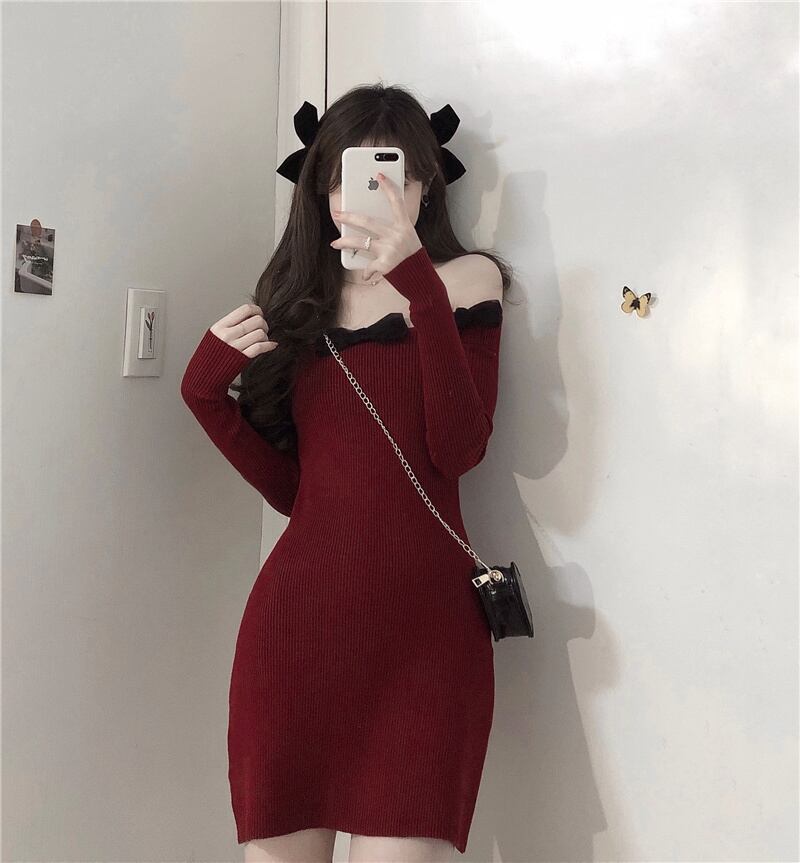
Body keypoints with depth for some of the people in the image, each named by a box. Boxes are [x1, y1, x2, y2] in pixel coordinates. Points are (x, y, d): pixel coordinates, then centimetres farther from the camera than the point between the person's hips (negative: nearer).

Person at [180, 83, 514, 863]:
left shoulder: (465, 278, 7)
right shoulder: (296, 304, 16)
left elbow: (459, 450, -9)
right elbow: (290, 486, 12)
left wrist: (417, 284, -15)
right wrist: (206, 387, 1)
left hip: (421, 623, -3)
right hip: (294, 615, 3)